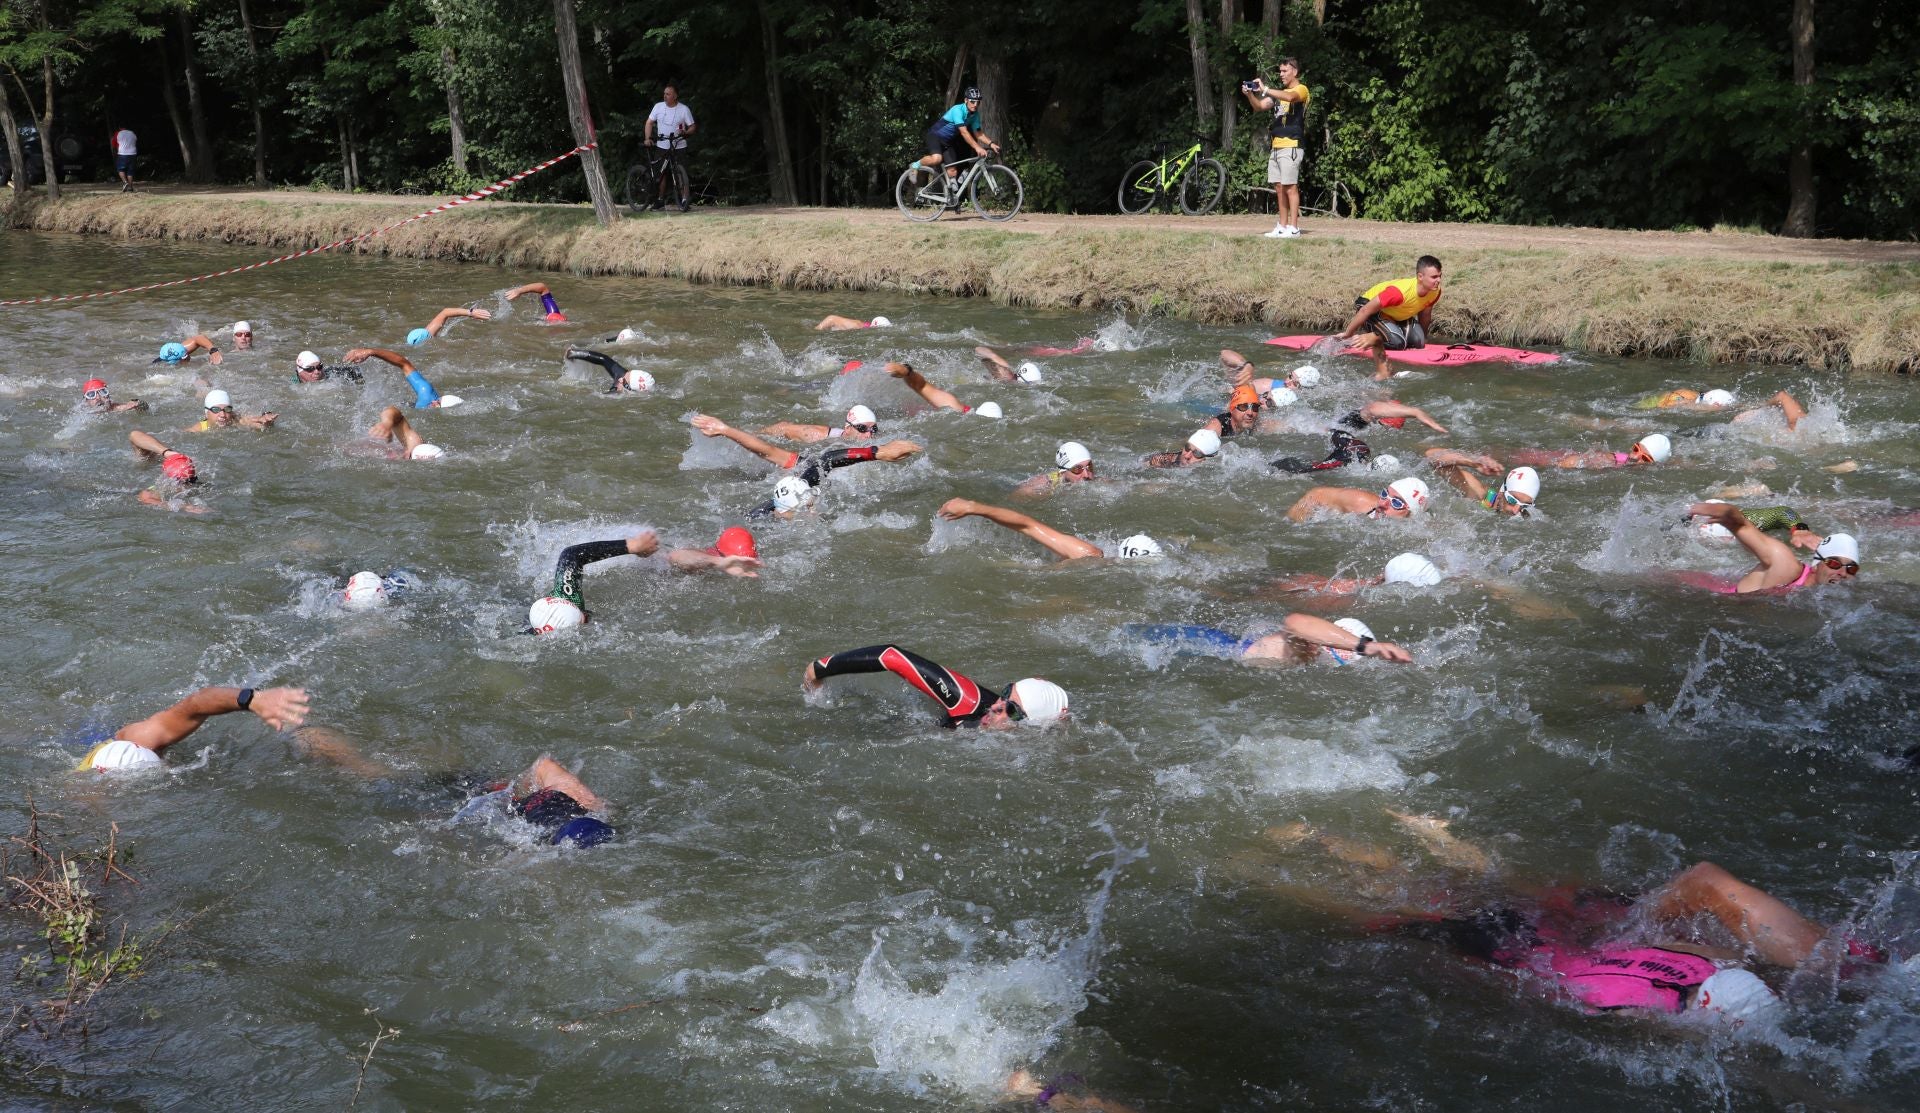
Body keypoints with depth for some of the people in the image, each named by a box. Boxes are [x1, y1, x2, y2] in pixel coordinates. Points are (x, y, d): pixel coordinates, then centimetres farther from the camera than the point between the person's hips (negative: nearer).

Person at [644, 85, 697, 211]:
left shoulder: (684, 109, -4)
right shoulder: (658, 106, 2)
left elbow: (692, 127, -1)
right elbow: (649, 122, 9)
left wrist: (685, 133, -23)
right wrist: (648, 138, -4)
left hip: (678, 147, -3)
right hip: (662, 146, 3)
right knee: (663, 173, 11)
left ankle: (684, 199, -12)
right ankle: (661, 199, 22)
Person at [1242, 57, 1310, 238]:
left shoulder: (1301, 89, -3)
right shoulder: (1279, 92, 22)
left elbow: (1290, 97, -26)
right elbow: (1259, 107, 15)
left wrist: (1264, 89, -26)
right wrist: (1250, 94, -4)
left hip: (1291, 146, -8)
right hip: (1275, 147, 8)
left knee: (1290, 187, -9)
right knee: (1279, 188, 7)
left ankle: (1293, 228, -9)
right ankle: (1282, 226, 10)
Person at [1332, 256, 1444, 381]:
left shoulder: (1435, 292, -18)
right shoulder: (1400, 291, -39)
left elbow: (1425, 314, 5)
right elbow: (1366, 310, -31)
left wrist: (1423, 337, 18)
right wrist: (1348, 333, -21)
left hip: (1398, 315, 8)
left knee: (1417, 341, -11)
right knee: (1397, 341, -31)